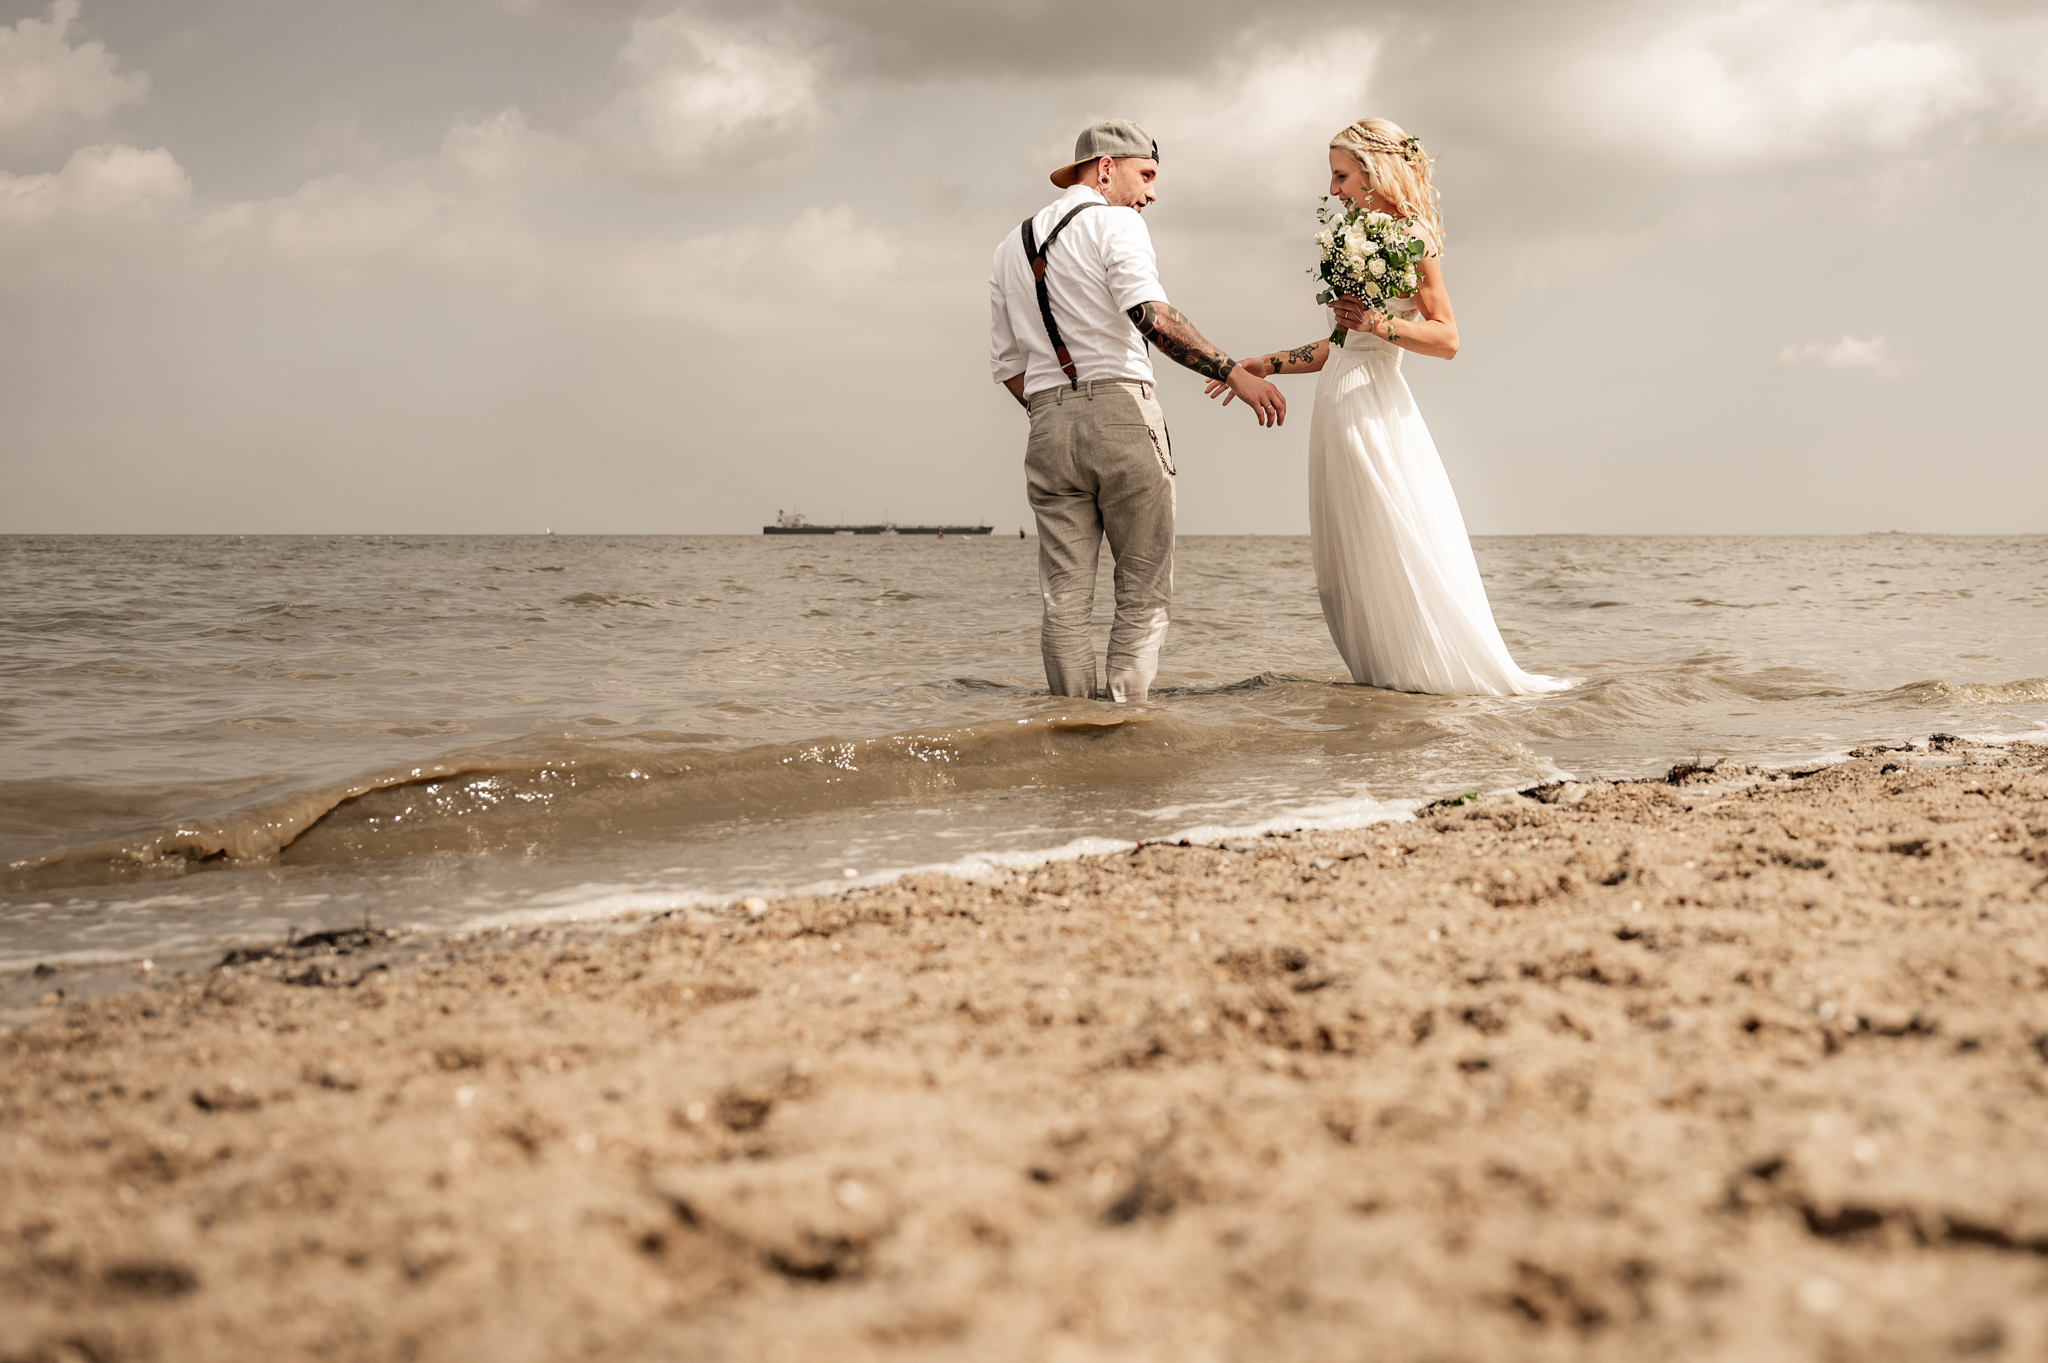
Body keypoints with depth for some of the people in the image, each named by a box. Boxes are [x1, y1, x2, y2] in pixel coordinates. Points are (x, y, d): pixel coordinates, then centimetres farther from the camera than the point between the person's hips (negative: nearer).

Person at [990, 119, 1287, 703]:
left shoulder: (1010, 248, 21)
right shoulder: (1114, 222, 0)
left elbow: (1008, 365, 20)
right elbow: (1150, 314, -17)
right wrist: (1233, 372, -20)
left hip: (1047, 427, 6)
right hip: (1120, 413, -6)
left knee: (1065, 601, 5)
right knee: (1143, 595, 0)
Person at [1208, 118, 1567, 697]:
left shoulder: (1411, 237, -5)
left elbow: (1447, 339, -9)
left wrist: (1381, 324, -23)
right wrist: (1264, 364, 22)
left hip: (1372, 407, -8)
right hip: (1339, 404, 8)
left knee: (1397, 551, -7)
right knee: (1350, 557, 6)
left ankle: (1449, 671, 0)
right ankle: (1385, 675, 9)